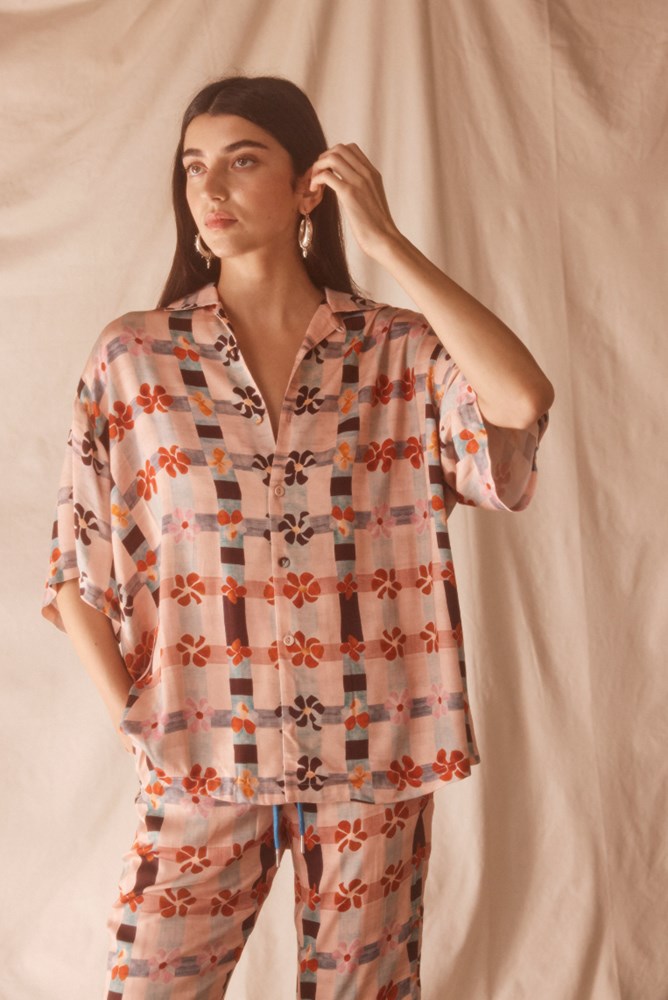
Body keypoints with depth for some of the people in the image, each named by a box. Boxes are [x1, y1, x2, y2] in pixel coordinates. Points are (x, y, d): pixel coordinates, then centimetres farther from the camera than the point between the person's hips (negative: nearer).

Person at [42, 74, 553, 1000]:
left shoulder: (400, 352, -1)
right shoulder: (134, 358, -2)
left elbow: (523, 402, -22)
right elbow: (76, 572, 2)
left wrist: (385, 241, -16)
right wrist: (137, 726, -4)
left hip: (372, 757, 1)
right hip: (203, 763, 0)